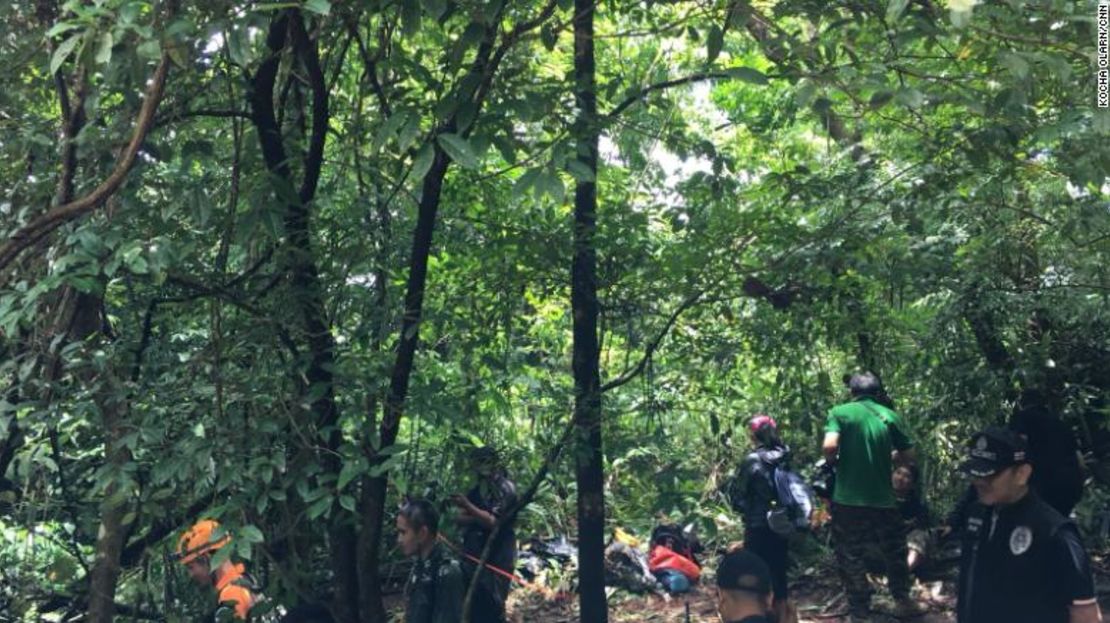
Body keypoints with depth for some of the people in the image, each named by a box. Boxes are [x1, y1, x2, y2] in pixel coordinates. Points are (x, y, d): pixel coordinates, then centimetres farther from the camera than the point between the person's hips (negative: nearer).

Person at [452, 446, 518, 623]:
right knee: (475, 604, 10)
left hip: (496, 557, -7)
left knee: (491, 605, -7)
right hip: (475, 555, 7)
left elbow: (493, 522, -19)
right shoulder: (477, 489, 13)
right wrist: (477, 518, -12)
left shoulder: (505, 488, -10)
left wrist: (468, 506, -27)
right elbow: (459, 519, 5)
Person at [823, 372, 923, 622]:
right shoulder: (890, 416, 3)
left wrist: (833, 461, 2)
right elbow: (908, 456, 5)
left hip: (848, 499, -2)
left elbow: (829, 447, -19)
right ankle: (902, 600, 33)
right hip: (883, 499, 2)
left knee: (851, 559, 10)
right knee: (894, 551, 25)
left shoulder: (839, 412, -5)